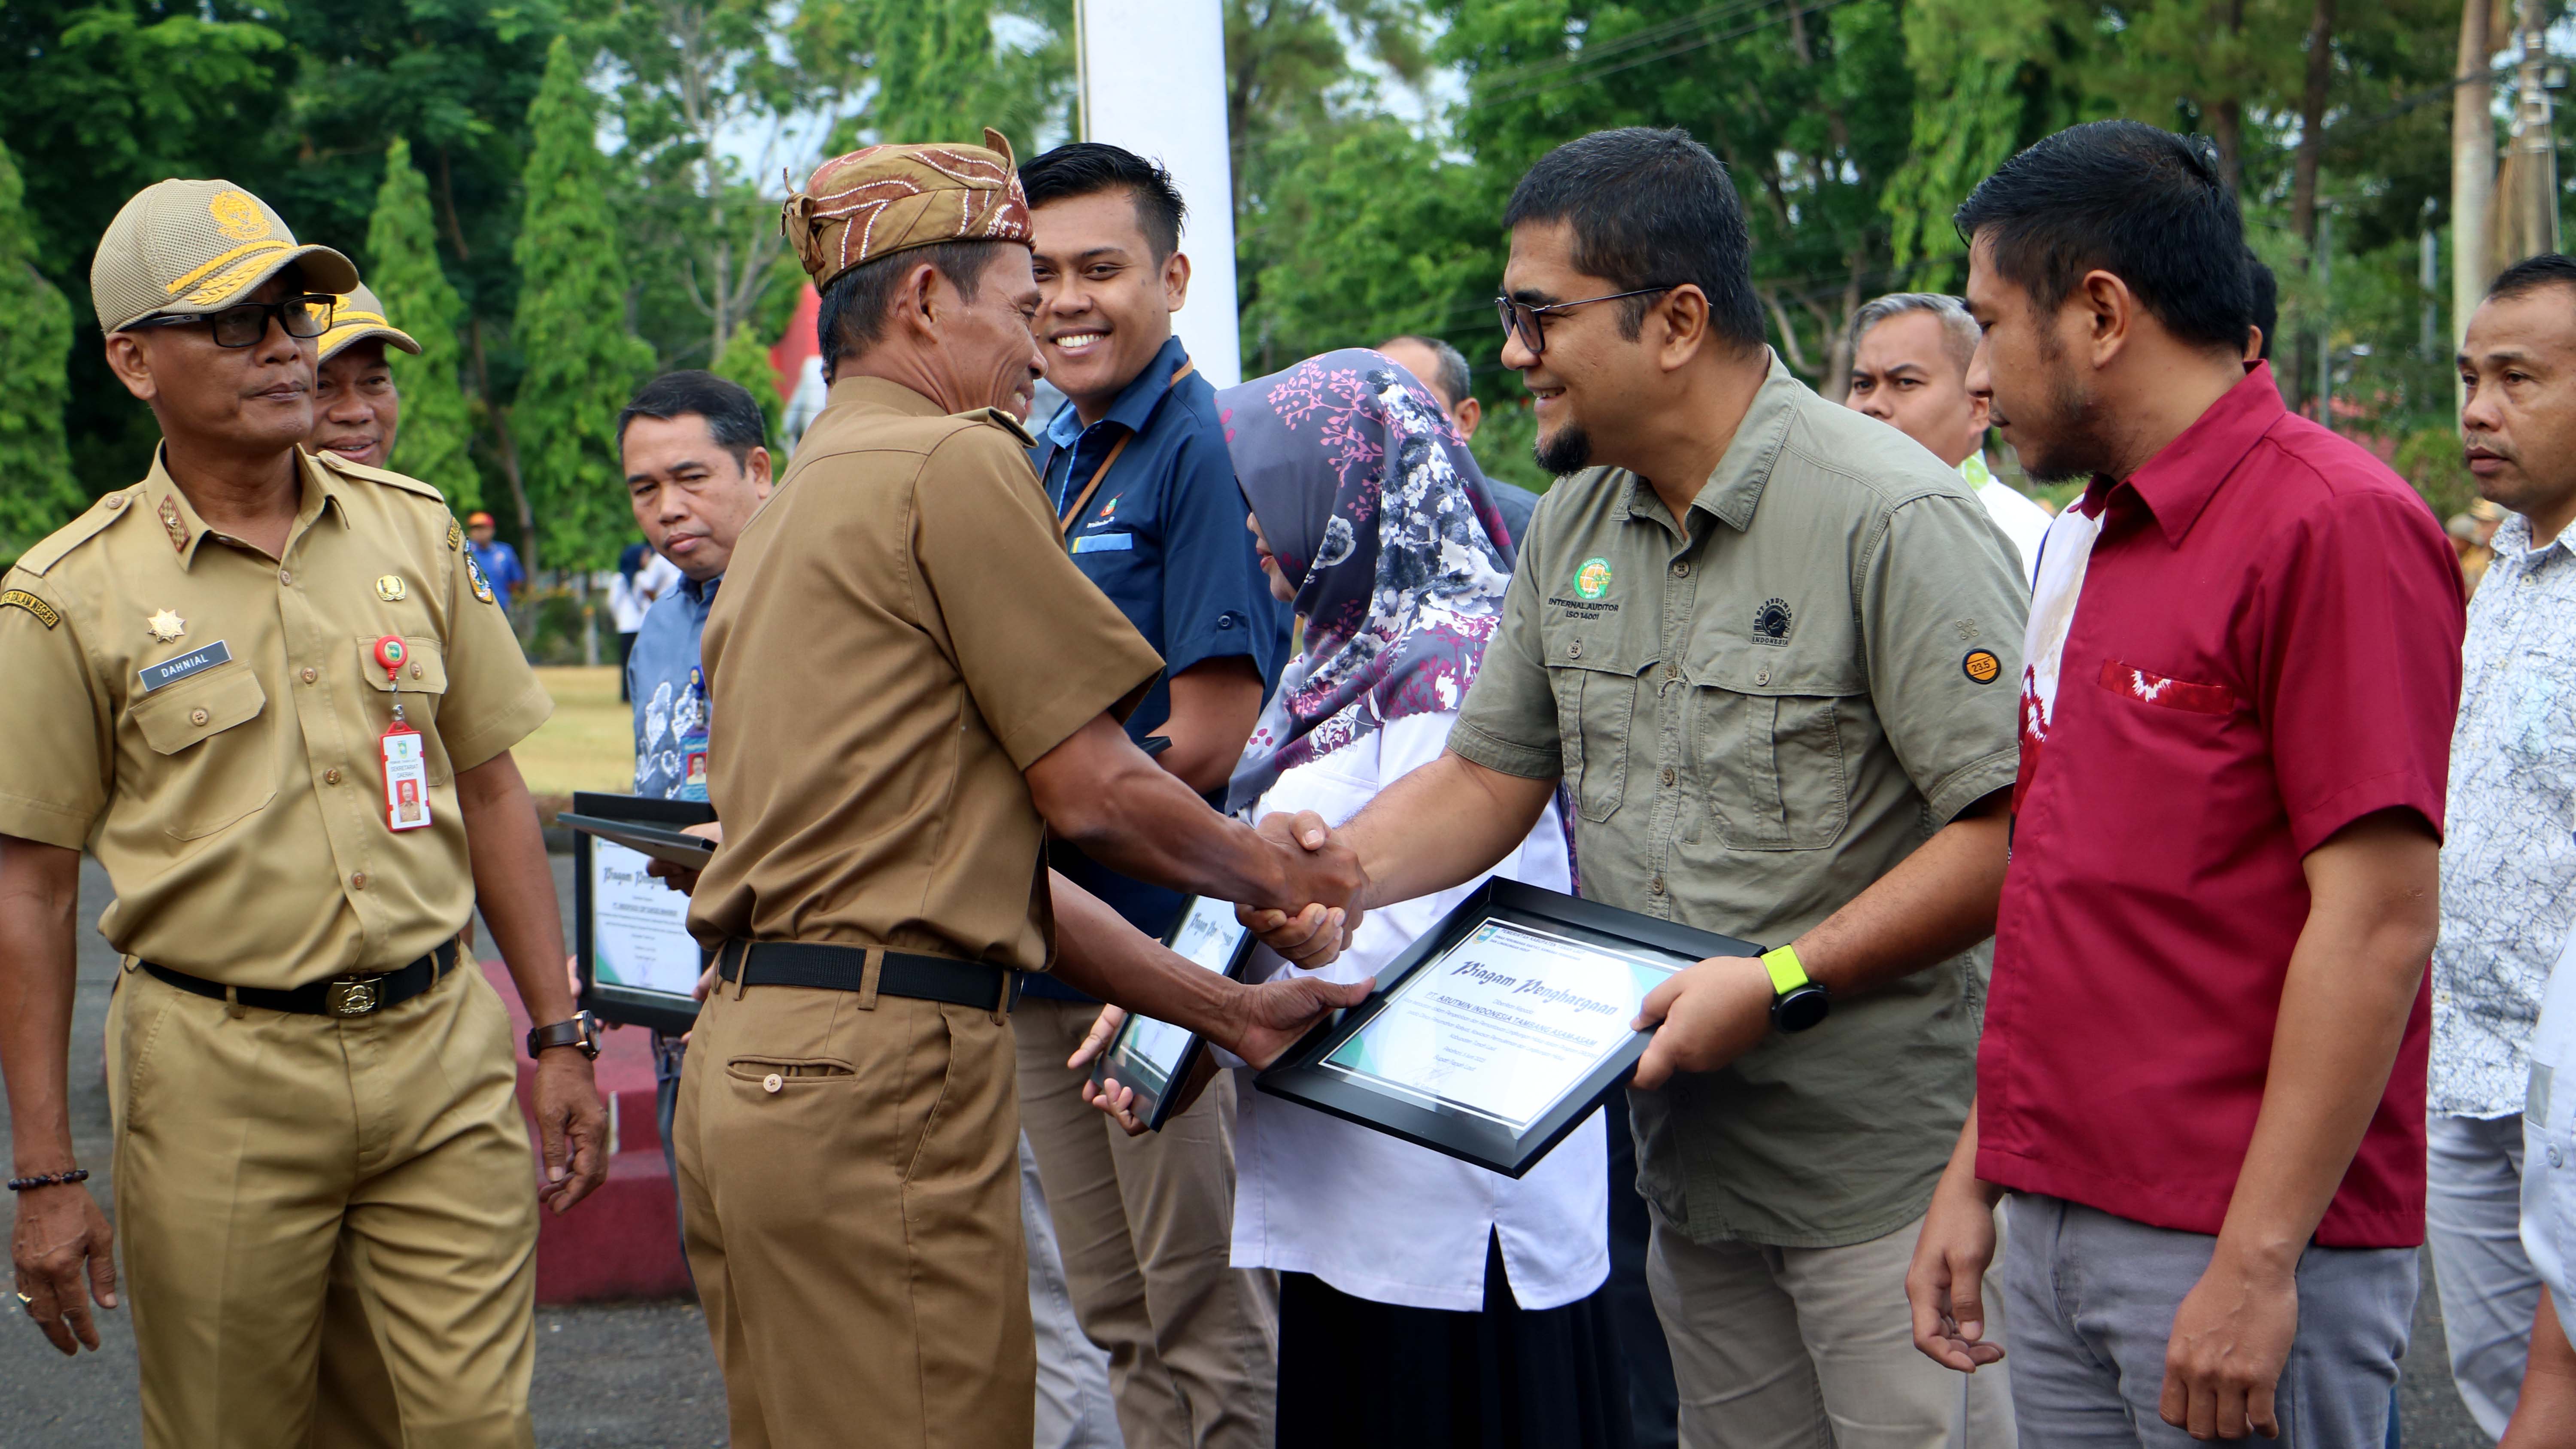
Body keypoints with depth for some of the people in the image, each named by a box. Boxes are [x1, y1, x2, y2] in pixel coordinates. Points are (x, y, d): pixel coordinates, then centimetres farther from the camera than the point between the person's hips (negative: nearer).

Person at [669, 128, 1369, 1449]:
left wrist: (1227, 1011, 20)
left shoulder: (791, 511, 23)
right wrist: (1281, 873, 12)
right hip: (880, 1065, -10)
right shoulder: (953, 463, -7)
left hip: (743, 1056, 10)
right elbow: (1091, 793, -7)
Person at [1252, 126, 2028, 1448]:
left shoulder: (1894, 519, -15)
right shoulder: (1574, 522, 10)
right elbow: (1488, 775, 16)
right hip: (1686, 1154, 7)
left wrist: (1780, 982, -22)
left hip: (1887, 1160, -7)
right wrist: (1340, 865, -2)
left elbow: (2014, 827, -19)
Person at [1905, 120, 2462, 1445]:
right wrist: (1976, 1175, 15)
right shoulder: (2079, 542, 14)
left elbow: (2379, 921, -18)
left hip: (2240, 1249, -8)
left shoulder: (2334, 525, -13)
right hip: (2055, 1228, 8)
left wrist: (2256, 1262, -20)